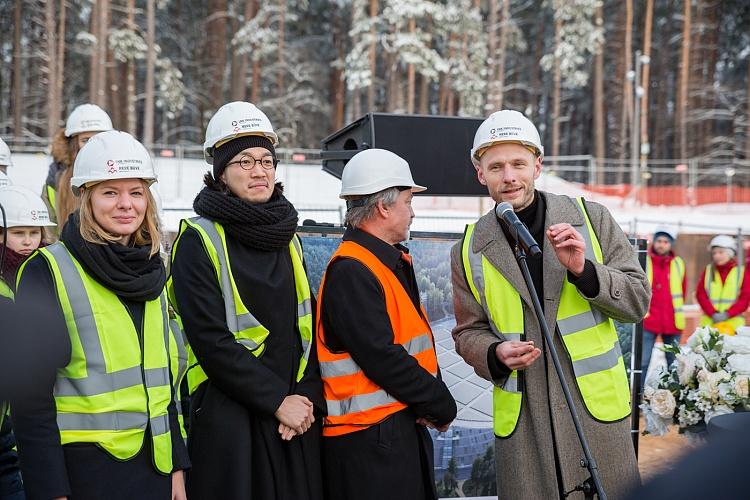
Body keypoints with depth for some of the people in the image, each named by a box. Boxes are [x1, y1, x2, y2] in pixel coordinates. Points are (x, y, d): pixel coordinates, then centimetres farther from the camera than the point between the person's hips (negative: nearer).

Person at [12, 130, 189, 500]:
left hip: (154, 465, 6)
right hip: (84, 467, -5)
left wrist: (178, 466, 12)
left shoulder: (150, 272, 9)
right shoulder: (48, 272, -9)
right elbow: (31, 397, -12)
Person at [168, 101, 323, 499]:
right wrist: (277, 401, -15)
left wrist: (307, 398, -4)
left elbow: (308, 327, 11)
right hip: (229, 417, -5)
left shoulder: (288, 238, 12)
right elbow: (211, 340, -14)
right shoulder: (199, 240, -6)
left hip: (297, 416, 5)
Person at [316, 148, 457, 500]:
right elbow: (382, 359, -22)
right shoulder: (351, 271, -16)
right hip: (369, 436, -9)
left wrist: (433, 400, -1)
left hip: (405, 426, 9)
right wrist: (441, 405, -11)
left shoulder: (393, 263, 15)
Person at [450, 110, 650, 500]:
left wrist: (583, 270, -17)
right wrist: (495, 354, -13)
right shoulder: (470, 251, 3)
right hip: (519, 419, 1)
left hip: (596, 407, 0)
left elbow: (638, 301, -1)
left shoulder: (591, 219, -1)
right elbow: (469, 332, 9)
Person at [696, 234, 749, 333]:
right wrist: (713, 313, -11)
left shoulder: (742, 272, 5)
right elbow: (700, 294, 3)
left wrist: (727, 314, -12)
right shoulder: (708, 271, 10)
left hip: (733, 323, -2)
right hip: (709, 322, 2)